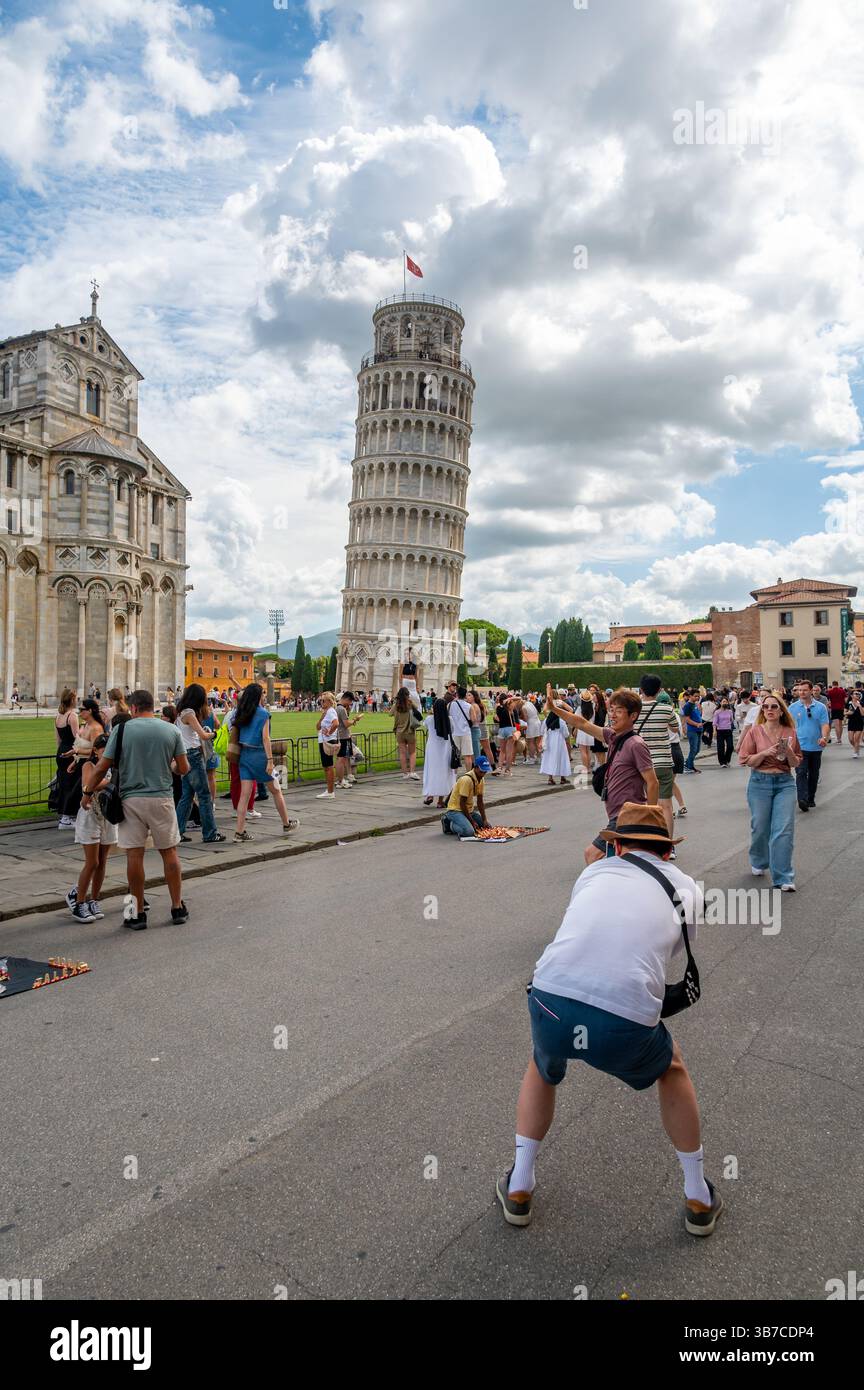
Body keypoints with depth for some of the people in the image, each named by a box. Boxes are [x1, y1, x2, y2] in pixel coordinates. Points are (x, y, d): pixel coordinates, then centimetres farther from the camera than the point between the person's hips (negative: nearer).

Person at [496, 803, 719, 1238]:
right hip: (625, 1027, -1)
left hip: (551, 1001, 2)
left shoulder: (595, 871, 20)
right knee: (671, 1069, 35)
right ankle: (699, 1200, 45)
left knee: (541, 1069, 37)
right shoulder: (688, 889, 17)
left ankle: (519, 1189, 41)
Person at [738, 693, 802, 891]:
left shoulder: (790, 733, 3)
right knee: (760, 828, 10)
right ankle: (758, 863, 38)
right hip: (760, 782, -1)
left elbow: (796, 763, 8)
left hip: (785, 783, 1)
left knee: (784, 830, -6)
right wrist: (766, 752, -17)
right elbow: (746, 760, -3)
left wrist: (788, 752, -13)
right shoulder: (754, 731, -2)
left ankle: (783, 878, 0)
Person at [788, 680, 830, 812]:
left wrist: (824, 737, -23)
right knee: (801, 773, -14)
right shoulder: (792, 708, 2)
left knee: (814, 774, 12)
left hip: (816, 747, 2)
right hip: (800, 746, -2)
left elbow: (825, 725, -5)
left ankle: (811, 798, 25)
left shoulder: (821, 707, 2)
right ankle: (802, 799, -23)